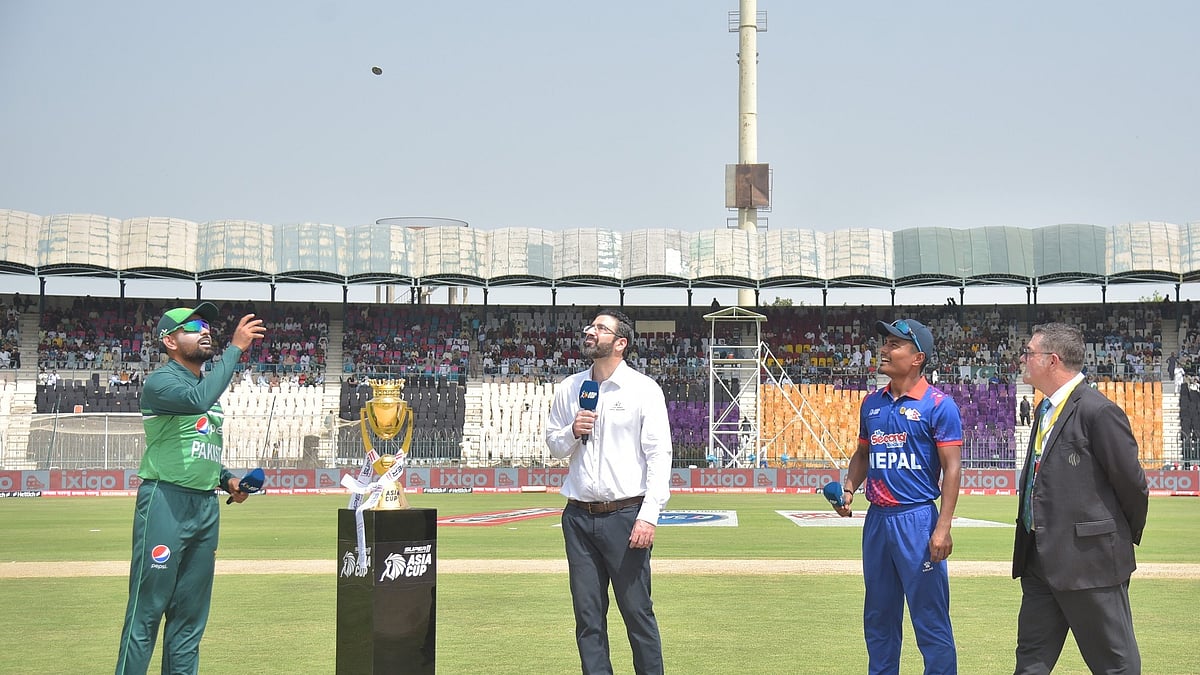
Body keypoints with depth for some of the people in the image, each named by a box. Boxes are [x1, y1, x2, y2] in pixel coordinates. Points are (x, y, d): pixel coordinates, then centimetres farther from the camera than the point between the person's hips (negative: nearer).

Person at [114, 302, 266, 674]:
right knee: (147, 609, -7)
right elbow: (197, 400, -28)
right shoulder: (160, 381, -5)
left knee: (191, 613, 10)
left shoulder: (208, 384, 19)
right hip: (165, 503, -8)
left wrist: (227, 479, 9)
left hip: (206, 506, 8)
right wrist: (235, 348, -24)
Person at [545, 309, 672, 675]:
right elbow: (554, 446, 18)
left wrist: (649, 516, -14)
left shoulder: (644, 389, -2)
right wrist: (572, 432, -5)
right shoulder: (569, 389, 11)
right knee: (587, 614, 7)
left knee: (637, 611, -1)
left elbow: (659, 455, -7)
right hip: (579, 517, 4)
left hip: (625, 516, -4)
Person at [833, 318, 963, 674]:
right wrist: (848, 489, 4)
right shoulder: (872, 403, 12)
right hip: (876, 520, 7)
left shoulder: (938, 404, -7)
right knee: (878, 617, 15)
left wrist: (943, 528, -18)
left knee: (931, 620, -3)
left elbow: (952, 467, -11)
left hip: (917, 520, -7)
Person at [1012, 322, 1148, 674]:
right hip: (1042, 559, 9)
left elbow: (1131, 482, -11)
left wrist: (1127, 538, 2)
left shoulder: (1098, 411, -15)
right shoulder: (1045, 410, 14)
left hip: (1090, 557, -9)